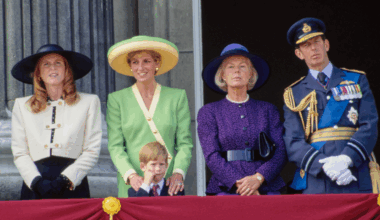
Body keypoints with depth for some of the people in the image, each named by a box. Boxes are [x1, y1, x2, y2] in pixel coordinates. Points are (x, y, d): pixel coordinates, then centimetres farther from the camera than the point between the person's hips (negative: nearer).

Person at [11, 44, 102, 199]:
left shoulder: (89, 102, 11)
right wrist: (37, 182, -7)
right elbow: (19, 153, 10)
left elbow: (92, 151, 5)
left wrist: (65, 180, -8)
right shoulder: (22, 106, 15)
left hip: (73, 188, -1)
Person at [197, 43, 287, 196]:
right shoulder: (208, 113, 11)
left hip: (267, 189, 1)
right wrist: (238, 183, -13)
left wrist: (258, 178, -12)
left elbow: (280, 152, 5)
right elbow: (212, 156, 1)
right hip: (226, 191, -1)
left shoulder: (268, 110, 14)